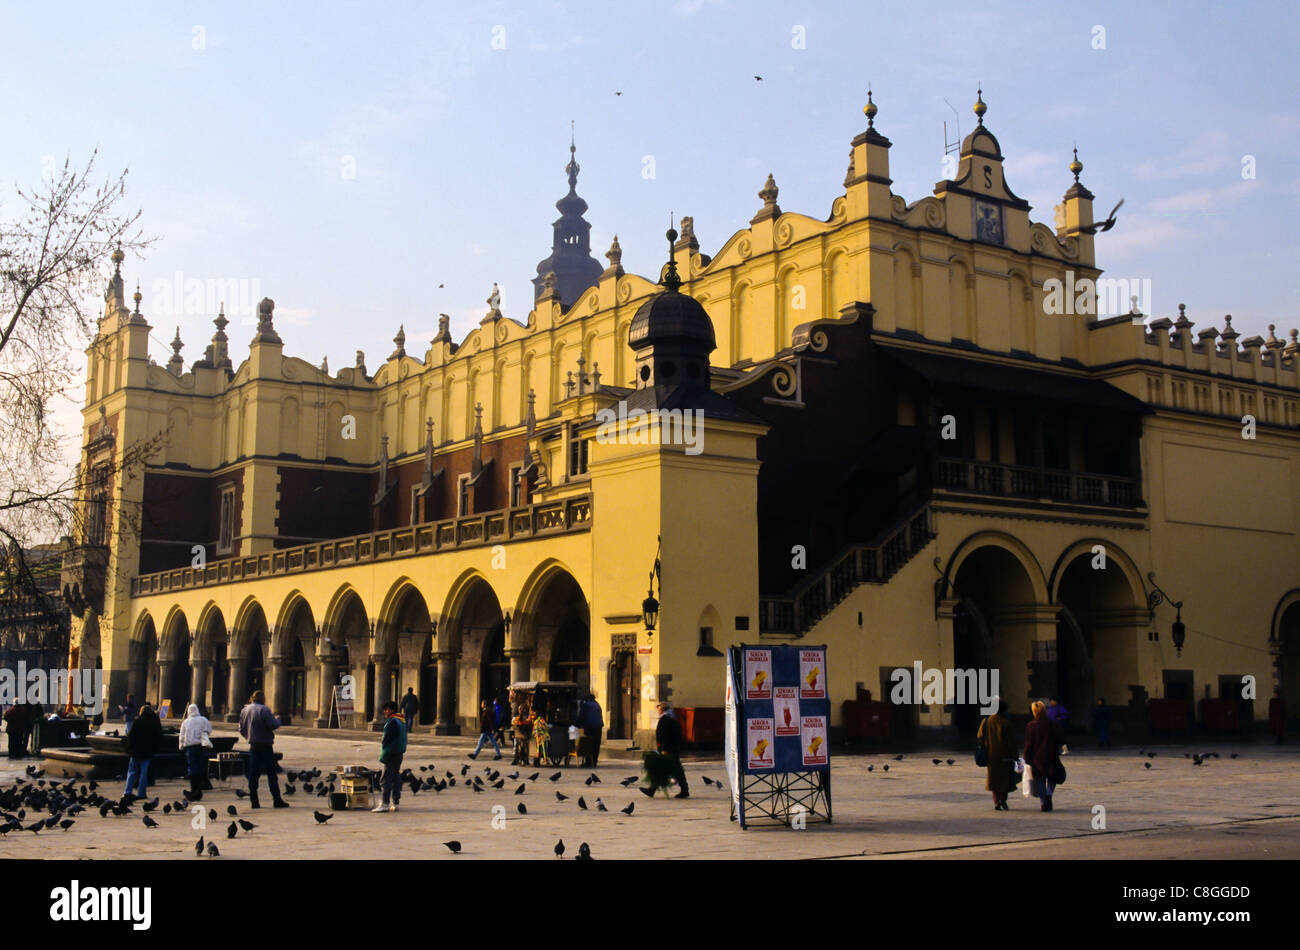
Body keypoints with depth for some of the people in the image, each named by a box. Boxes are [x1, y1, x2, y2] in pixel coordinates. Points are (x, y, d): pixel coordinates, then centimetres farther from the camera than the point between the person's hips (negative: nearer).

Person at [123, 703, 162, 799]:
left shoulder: (137, 721, -4)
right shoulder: (156, 723, 1)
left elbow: (130, 736, -6)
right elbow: (159, 739, 5)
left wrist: (129, 748, 1)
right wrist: (155, 750, 13)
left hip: (136, 751, -1)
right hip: (148, 752, 1)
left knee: (132, 772, 8)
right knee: (144, 773, 5)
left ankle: (128, 792, 2)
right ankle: (141, 793, 4)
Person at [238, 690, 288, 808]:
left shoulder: (244, 710, 9)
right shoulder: (263, 710, -13)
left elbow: (241, 729, 13)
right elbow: (273, 725, -19)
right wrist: (277, 720, 1)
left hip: (253, 746, 6)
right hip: (265, 745, -6)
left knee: (253, 774, 8)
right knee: (271, 773, 0)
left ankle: (254, 801, 6)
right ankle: (277, 800, 2)